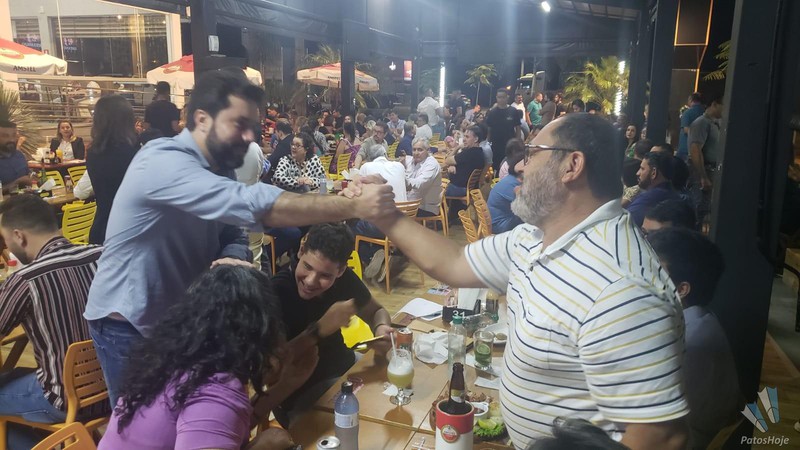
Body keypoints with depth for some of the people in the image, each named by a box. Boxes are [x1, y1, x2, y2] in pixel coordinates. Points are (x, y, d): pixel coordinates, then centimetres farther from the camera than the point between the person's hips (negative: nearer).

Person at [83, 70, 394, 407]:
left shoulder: (219, 171, 2)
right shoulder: (164, 163, -29)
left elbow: (234, 237, -1)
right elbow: (253, 205, -40)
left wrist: (231, 260, -27)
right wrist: (353, 207, -42)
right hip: (127, 325, -7)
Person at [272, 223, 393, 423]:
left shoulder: (344, 278, -7)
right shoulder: (275, 292, -25)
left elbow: (376, 311, 7)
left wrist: (381, 329, -17)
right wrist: (319, 329, -38)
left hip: (345, 368, 7)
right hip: (299, 394, -7)